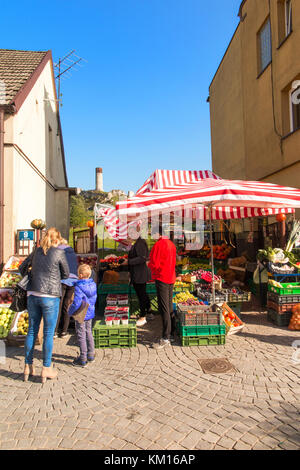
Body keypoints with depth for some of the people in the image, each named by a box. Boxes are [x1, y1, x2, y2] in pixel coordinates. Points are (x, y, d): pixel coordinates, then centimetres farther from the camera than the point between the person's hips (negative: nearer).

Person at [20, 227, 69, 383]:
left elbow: (22, 267, 20)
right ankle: (46, 368, 15)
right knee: (49, 333, 6)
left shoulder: (37, 251, 8)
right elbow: (66, 274, 3)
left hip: (32, 295, 5)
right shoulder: (59, 253, -6)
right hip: (50, 296, -5)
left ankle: (28, 366, 25)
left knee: (32, 330, 15)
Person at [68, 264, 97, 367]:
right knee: (88, 333, 20)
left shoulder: (79, 287, -23)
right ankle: (91, 355, 30)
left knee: (81, 336, 4)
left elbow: (76, 303, -27)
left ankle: (83, 359, 13)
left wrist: (70, 312, -13)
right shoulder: (93, 285, -1)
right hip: (90, 314, 7)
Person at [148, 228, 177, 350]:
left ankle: (165, 339, -3)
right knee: (169, 306, 17)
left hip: (161, 278, -8)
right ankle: (171, 331, 29)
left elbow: (154, 264, -17)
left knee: (164, 308, -6)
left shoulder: (159, 244, -15)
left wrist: (149, 264, 5)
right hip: (171, 278, 8)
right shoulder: (171, 244, 11)